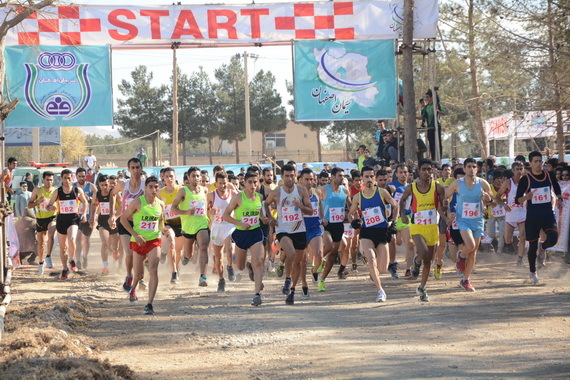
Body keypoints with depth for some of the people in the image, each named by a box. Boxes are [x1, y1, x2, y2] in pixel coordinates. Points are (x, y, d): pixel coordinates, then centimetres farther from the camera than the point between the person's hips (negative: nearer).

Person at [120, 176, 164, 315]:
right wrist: (135, 235, -14)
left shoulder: (160, 204, 3)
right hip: (139, 241, -2)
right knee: (139, 274, 11)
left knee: (153, 270, -18)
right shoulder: (137, 202, -10)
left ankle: (150, 304, -18)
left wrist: (163, 229, 0)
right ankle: (133, 288, 49)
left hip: (154, 241, 2)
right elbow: (123, 218, -5)